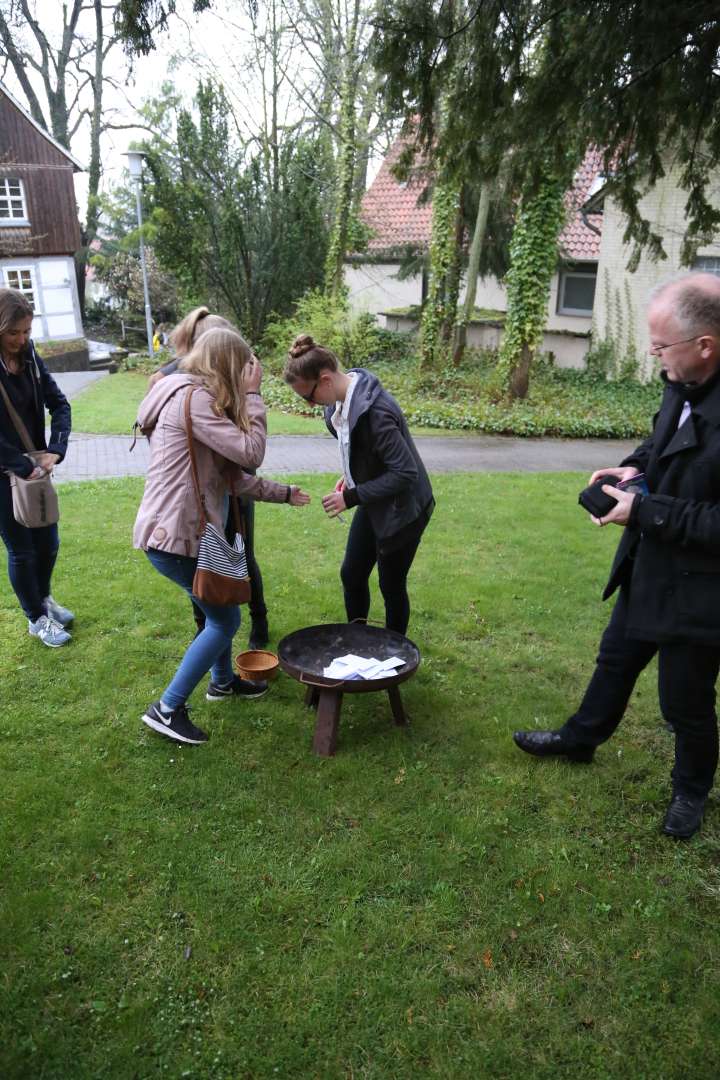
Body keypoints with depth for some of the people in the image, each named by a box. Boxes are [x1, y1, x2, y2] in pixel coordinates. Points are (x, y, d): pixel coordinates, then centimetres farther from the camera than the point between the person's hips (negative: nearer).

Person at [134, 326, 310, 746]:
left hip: (180, 528, 10)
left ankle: (223, 681, 44)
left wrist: (283, 493, 17)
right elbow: (250, 453, -20)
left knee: (220, 608, 25)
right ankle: (168, 709, 11)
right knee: (225, 620, 3)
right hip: (176, 536, -10)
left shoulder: (195, 398, 15)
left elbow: (232, 474, 13)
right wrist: (252, 395, -10)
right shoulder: (194, 398, -18)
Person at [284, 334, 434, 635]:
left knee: (391, 585, 7)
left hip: (401, 508, -8)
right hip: (373, 503, 8)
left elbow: (405, 473, -29)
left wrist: (351, 497, -25)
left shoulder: (374, 410, -31)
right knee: (351, 575, 15)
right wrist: (350, 476, -1)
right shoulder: (343, 398, -4)